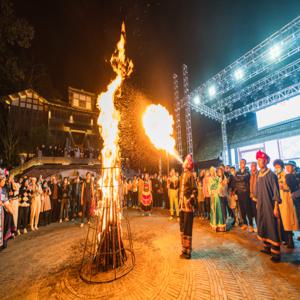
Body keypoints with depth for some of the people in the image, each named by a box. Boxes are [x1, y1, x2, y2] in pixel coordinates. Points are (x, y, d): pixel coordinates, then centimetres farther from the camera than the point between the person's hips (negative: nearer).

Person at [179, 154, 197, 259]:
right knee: (182, 227, 17)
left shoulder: (190, 175, -11)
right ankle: (184, 249, 32)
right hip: (182, 205, 9)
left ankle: (188, 251, 16)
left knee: (187, 228, 2)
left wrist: (191, 200, -23)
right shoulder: (183, 175, 14)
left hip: (188, 206, -9)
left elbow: (194, 190, -15)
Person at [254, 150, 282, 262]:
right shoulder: (259, 175, 7)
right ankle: (267, 247, 30)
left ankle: (276, 253, 11)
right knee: (263, 226, 15)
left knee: (272, 227, 0)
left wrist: (276, 207, -16)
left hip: (270, 205, -7)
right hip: (261, 205, 7)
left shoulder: (271, 175, -14)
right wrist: (257, 202, 13)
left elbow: (276, 191, -15)